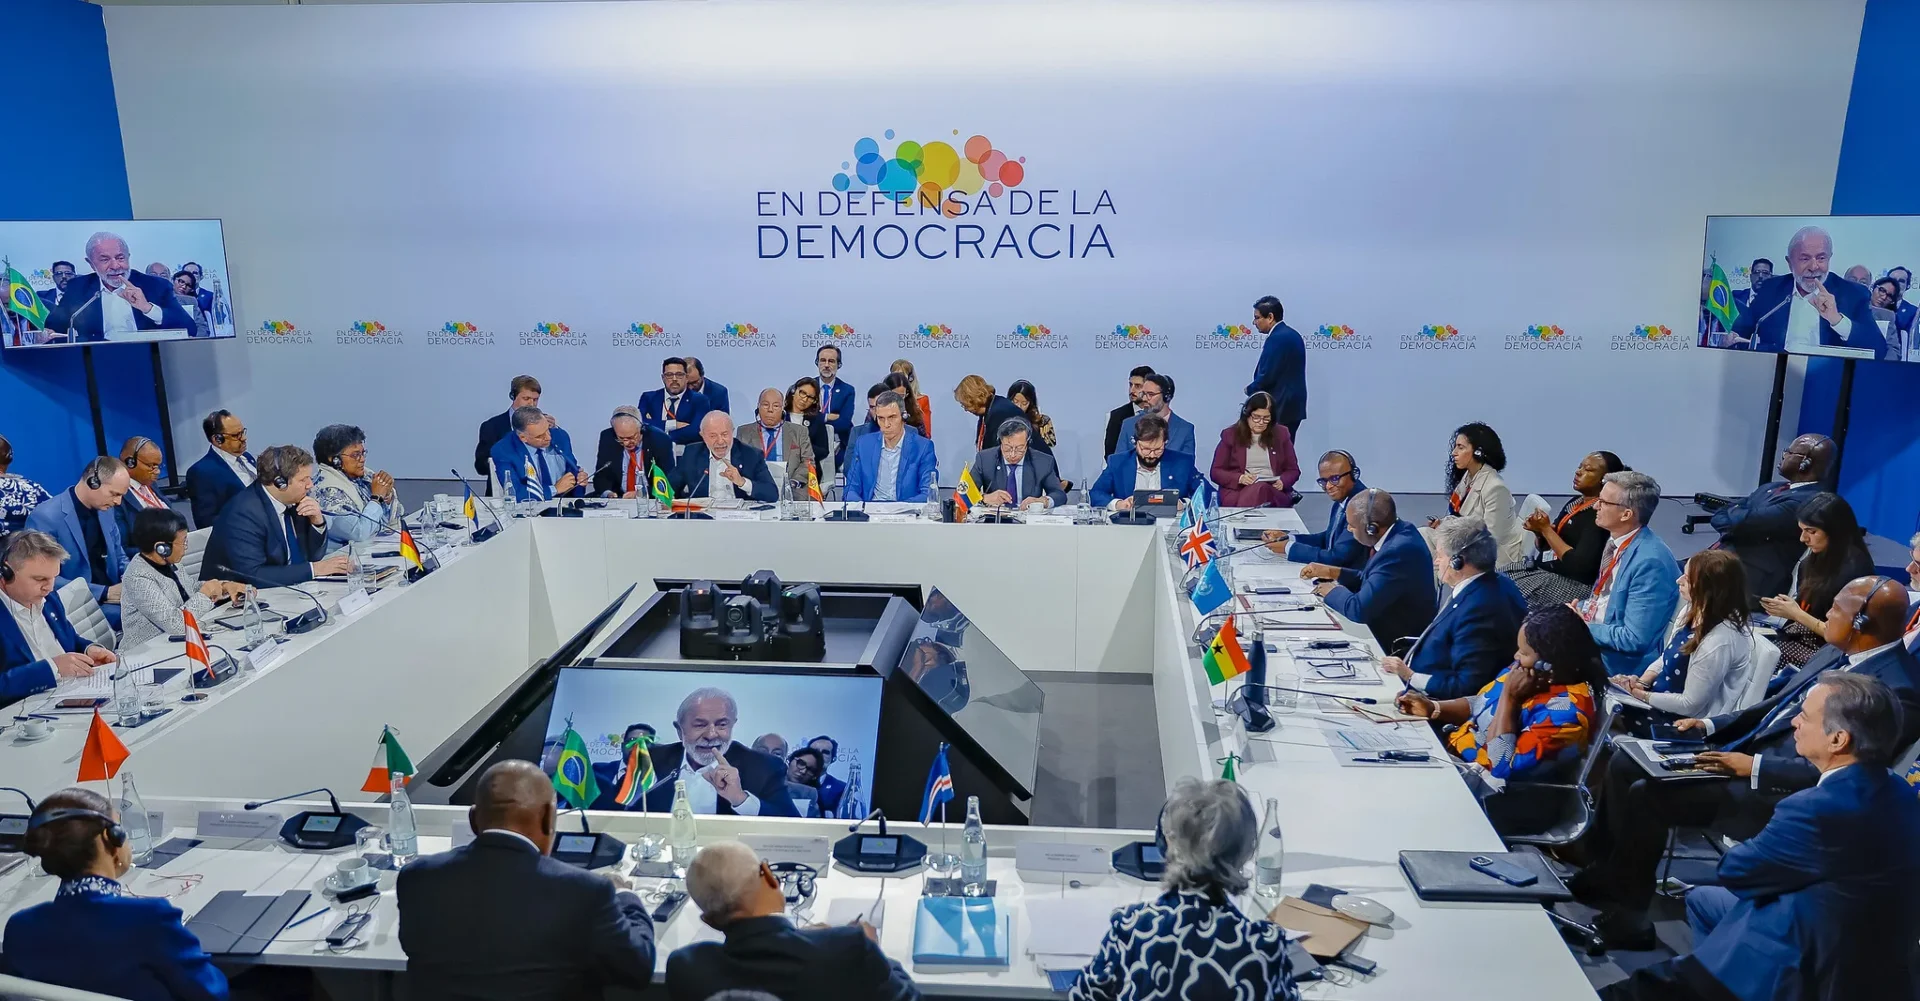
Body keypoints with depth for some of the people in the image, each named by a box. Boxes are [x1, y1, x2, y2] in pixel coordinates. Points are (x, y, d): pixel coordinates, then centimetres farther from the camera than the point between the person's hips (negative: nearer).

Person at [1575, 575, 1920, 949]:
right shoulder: (1837, 653, 9)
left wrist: (1754, 767, -25)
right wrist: (1710, 725, 9)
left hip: (1776, 790, -10)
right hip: (1746, 750, 10)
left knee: (1646, 795, -22)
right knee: (1624, 765, 3)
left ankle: (1626, 911, -3)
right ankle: (1612, 870, 16)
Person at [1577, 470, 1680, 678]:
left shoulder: (1650, 562, -24)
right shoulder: (1617, 540, 2)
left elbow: (1634, 640, -25)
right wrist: (1579, 609, -2)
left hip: (1618, 661, -8)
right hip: (1592, 637, 8)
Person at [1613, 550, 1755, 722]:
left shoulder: (1720, 641, -29)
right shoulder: (1692, 611, -3)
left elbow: (1690, 704, -22)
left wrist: (1642, 695, -14)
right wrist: (1641, 682, -6)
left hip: (1686, 723, -8)